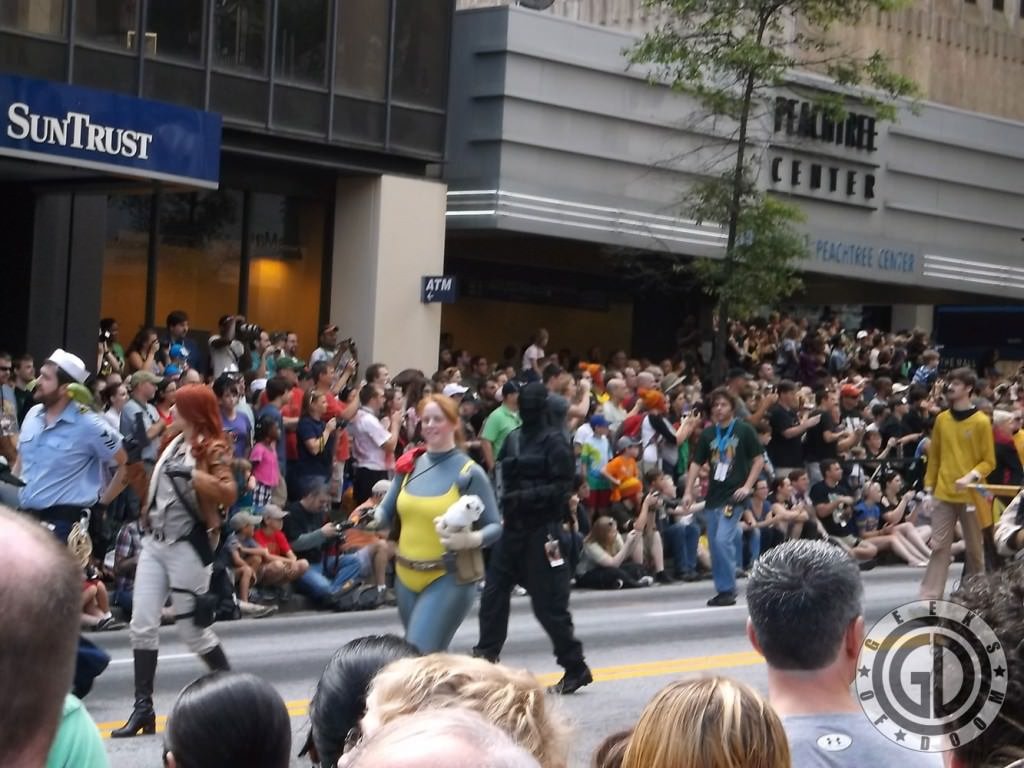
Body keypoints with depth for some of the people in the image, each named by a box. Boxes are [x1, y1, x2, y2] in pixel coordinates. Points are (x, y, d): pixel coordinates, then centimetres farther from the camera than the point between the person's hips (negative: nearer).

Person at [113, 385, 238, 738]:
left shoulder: (213, 448, -10)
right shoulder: (176, 443, 14)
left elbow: (228, 494, -24)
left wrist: (191, 474, -30)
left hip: (188, 546, -8)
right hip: (155, 542, 8)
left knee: (191, 628, 0)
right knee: (142, 624, -1)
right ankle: (143, 707, 2)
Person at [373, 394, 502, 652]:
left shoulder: (469, 472, -9)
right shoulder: (410, 466, 5)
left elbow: (494, 527, -9)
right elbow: (386, 513, 13)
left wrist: (471, 539, -29)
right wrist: (373, 517, -10)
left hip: (448, 578, -6)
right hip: (407, 576, 6)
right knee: (428, 657, 19)